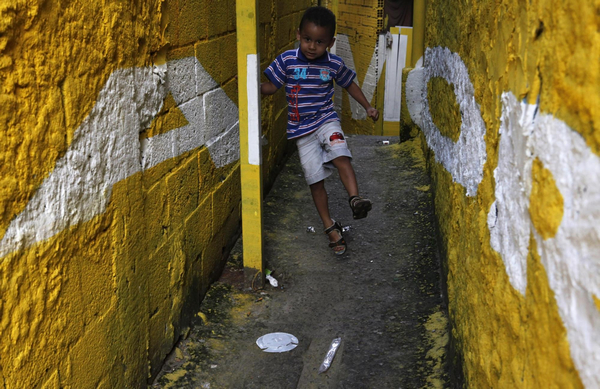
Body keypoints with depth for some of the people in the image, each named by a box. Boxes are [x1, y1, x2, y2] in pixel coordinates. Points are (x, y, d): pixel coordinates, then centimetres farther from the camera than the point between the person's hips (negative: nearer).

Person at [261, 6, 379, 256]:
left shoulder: (334, 64, -4)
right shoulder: (287, 60, -8)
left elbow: (349, 84, 13)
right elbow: (271, 86, 0)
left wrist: (367, 106, 9)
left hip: (326, 120, 0)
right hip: (301, 129, 0)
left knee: (340, 155, -31)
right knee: (316, 179, 2)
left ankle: (355, 199, -36)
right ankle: (330, 227, 13)